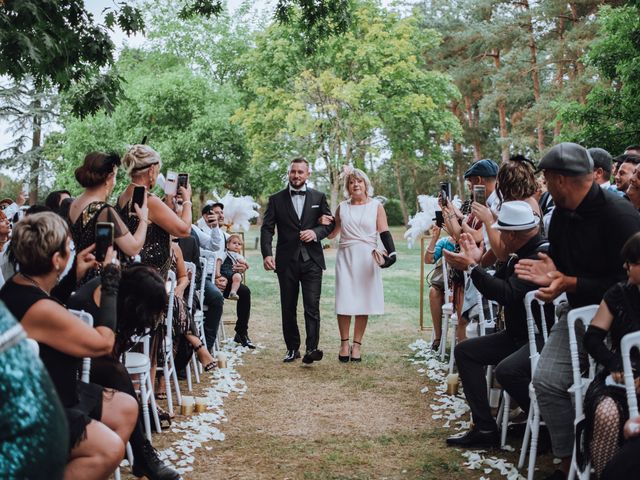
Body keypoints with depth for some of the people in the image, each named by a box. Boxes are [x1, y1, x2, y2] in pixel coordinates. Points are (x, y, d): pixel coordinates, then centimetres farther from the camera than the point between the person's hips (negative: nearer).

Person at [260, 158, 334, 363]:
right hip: (286, 261, 1)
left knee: (312, 306, -9)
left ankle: (312, 348, -11)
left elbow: (329, 223, 10)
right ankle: (292, 348, 15)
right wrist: (267, 254, -16)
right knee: (288, 308, 7)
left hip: (312, 260, -1)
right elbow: (267, 228, -1)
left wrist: (316, 232, -12)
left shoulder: (319, 197, 9)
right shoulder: (276, 199, 6)